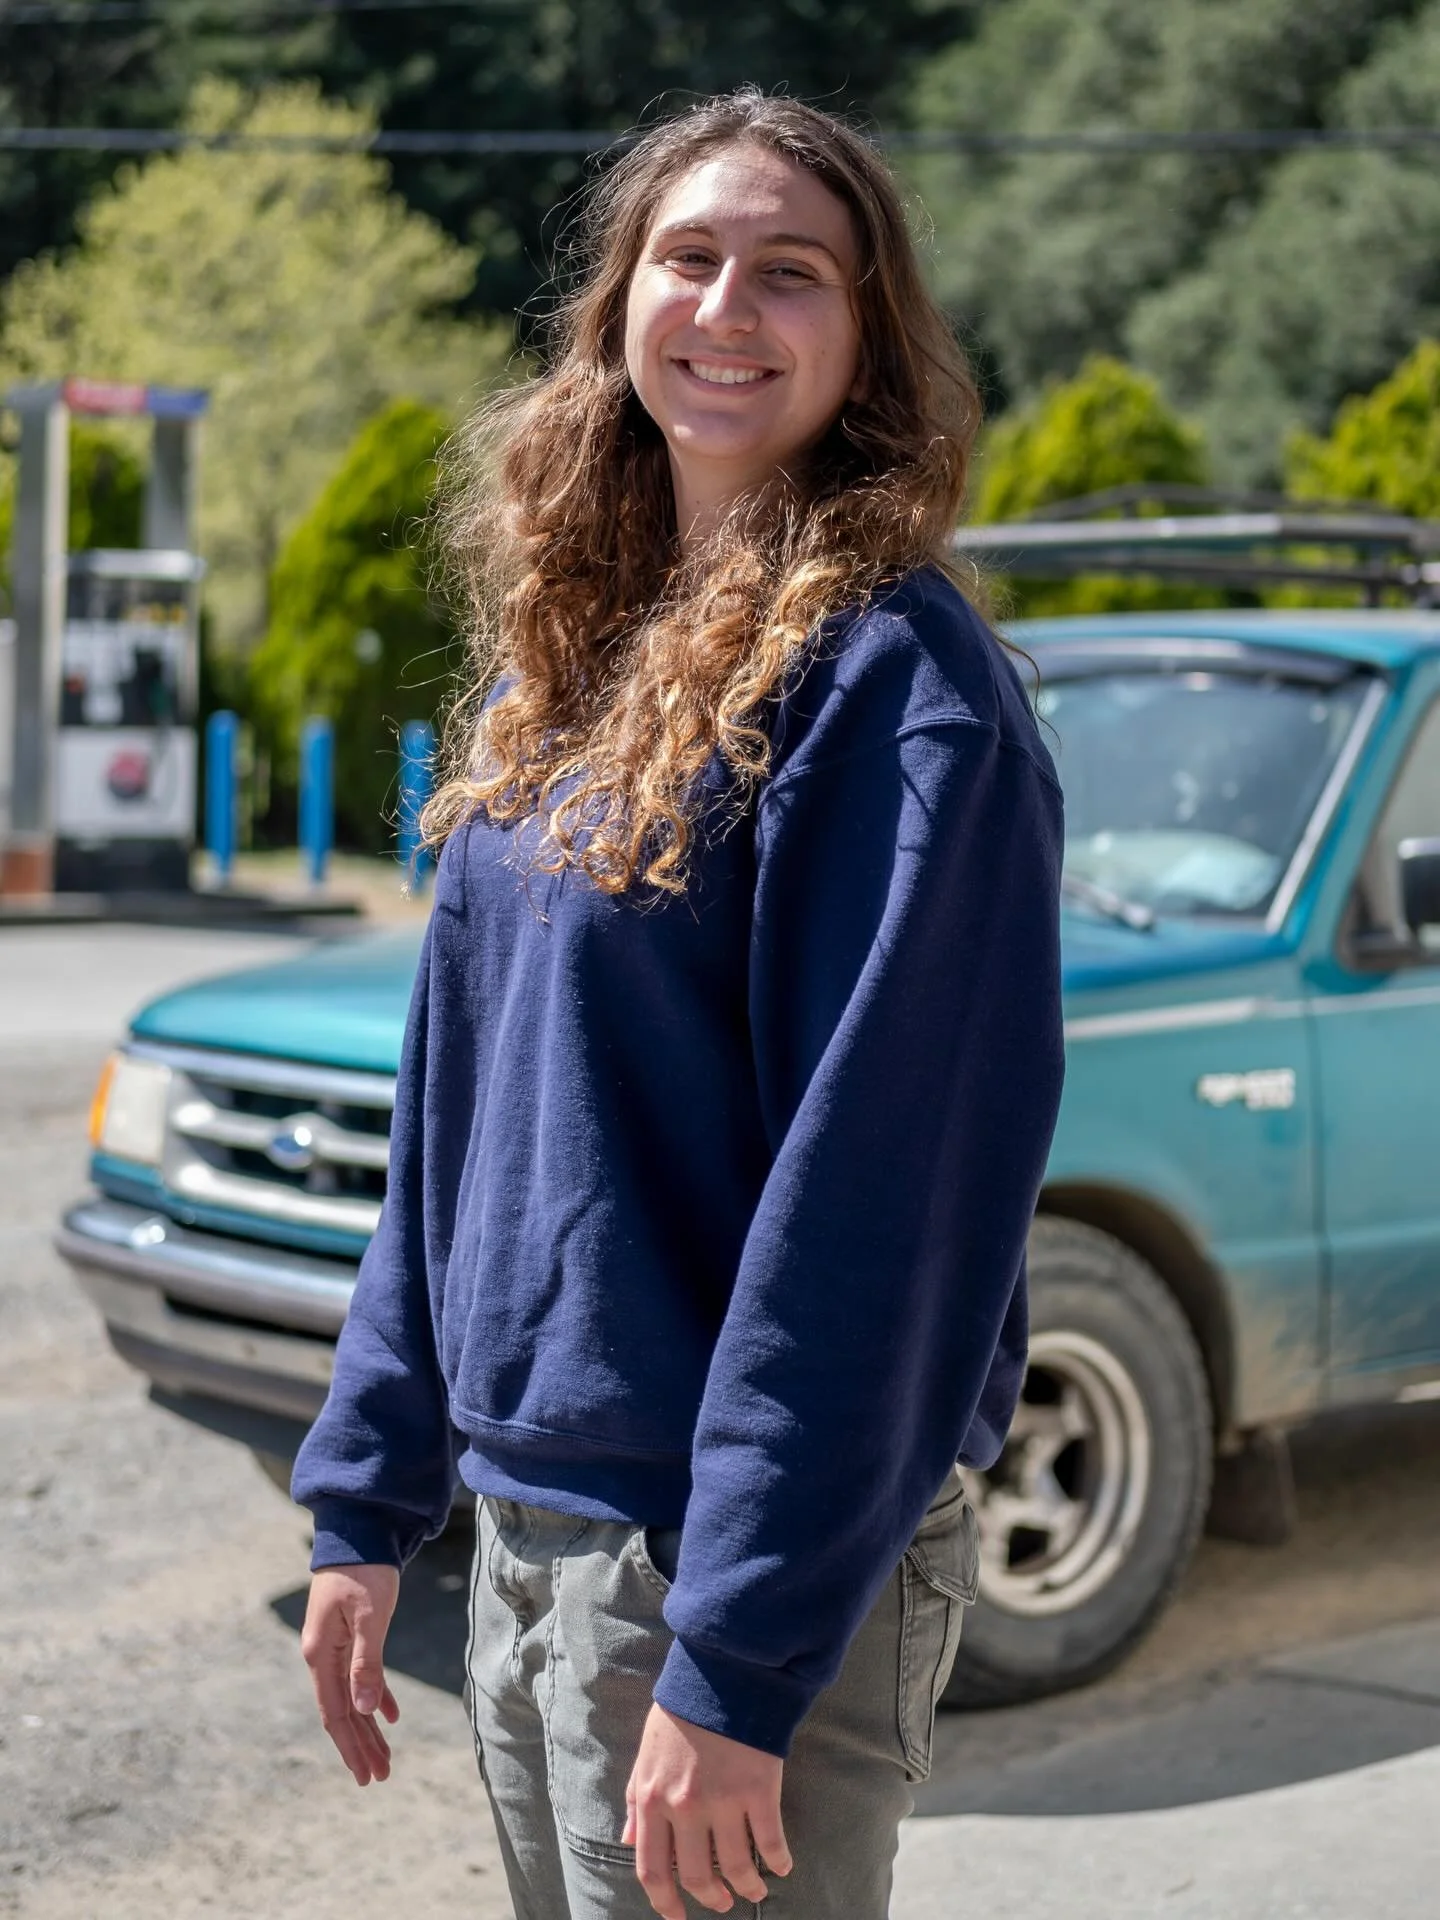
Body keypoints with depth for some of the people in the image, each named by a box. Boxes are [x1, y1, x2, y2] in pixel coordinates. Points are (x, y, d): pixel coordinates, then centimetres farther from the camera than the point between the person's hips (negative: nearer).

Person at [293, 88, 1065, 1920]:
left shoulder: (892, 682, -14)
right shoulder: (563, 660, 9)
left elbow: (875, 1186, -20)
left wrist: (737, 1667, -22)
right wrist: (365, 1504, 12)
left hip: (741, 1561, -7)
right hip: (522, 1529, 7)